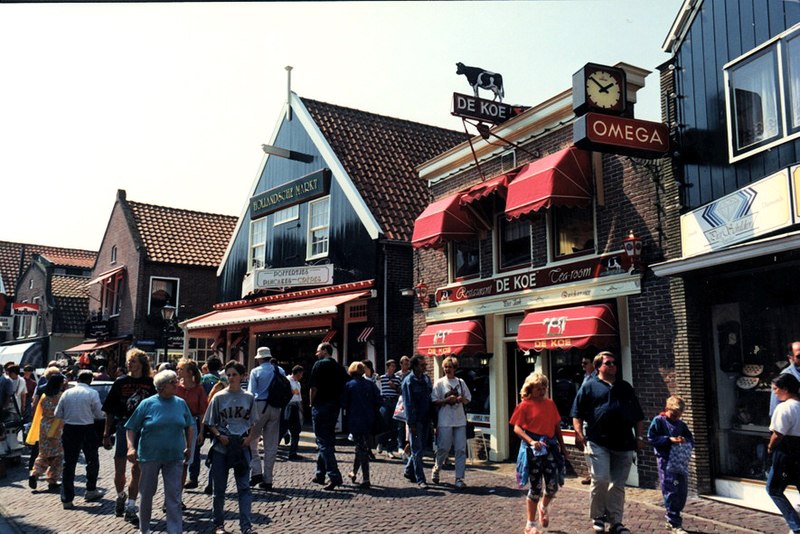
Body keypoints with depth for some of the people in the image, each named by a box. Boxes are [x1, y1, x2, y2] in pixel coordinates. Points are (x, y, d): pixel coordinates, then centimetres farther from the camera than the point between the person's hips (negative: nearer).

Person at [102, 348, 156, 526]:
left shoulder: (151, 384, 0)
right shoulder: (120, 382, 1)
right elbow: (109, 411, 5)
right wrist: (106, 434, 3)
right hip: (123, 427, 1)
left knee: (137, 470, 3)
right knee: (119, 469, 6)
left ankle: (130, 506, 12)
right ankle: (121, 497, 33)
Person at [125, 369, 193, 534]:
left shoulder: (181, 403, 1)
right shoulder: (147, 404, -8)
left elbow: (190, 426, 13)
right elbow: (131, 427, -3)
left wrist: (188, 447, 12)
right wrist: (131, 447, -16)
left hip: (174, 457, 1)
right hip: (150, 457, -1)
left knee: (174, 497, 0)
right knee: (147, 494, 14)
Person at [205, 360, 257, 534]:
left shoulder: (249, 398, 4)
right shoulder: (219, 397, 0)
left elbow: (253, 423, 11)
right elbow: (210, 423, 4)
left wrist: (250, 437, -6)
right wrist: (219, 435, -13)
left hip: (242, 447, 0)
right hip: (221, 447, 0)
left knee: (244, 487, -2)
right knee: (219, 488, 8)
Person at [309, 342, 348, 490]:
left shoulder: (319, 364, -8)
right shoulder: (340, 367, 10)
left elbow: (313, 387, -13)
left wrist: (311, 404, -1)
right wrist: (337, 403, 13)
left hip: (321, 406, -7)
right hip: (335, 408, 7)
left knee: (323, 442, -5)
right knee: (328, 440, 15)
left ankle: (334, 476, -14)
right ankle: (320, 474, 23)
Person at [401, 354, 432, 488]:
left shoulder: (426, 378, 10)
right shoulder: (408, 381, -11)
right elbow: (408, 403, -13)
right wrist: (411, 423, -16)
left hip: (426, 419, 7)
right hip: (416, 420, -7)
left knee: (421, 447, 14)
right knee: (417, 450, -1)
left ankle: (409, 471, 31)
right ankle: (420, 480, 4)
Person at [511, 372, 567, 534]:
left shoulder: (550, 403, 8)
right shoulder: (525, 405, -5)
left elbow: (557, 426, 13)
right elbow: (517, 428, -10)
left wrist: (563, 447, 14)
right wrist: (531, 441, -22)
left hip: (550, 446, 4)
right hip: (533, 449, -4)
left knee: (553, 486, 1)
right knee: (535, 487, 1)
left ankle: (543, 507, 35)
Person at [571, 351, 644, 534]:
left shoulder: (626, 387, 19)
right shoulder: (589, 386, 6)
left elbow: (638, 416, 21)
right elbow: (577, 414, 2)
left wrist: (639, 437, 11)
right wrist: (579, 435, -9)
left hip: (624, 444, 4)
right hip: (598, 443, -4)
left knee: (618, 485, 6)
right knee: (600, 480, -10)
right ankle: (598, 516, 10)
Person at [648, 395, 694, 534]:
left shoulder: (681, 425, 16)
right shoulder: (658, 421, -2)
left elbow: (691, 440, 18)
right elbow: (651, 438, -9)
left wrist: (686, 441, -6)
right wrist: (669, 440, -16)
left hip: (681, 462, 7)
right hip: (666, 461, -7)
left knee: (682, 492, 9)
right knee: (671, 492, -9)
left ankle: (672, 520, 23)